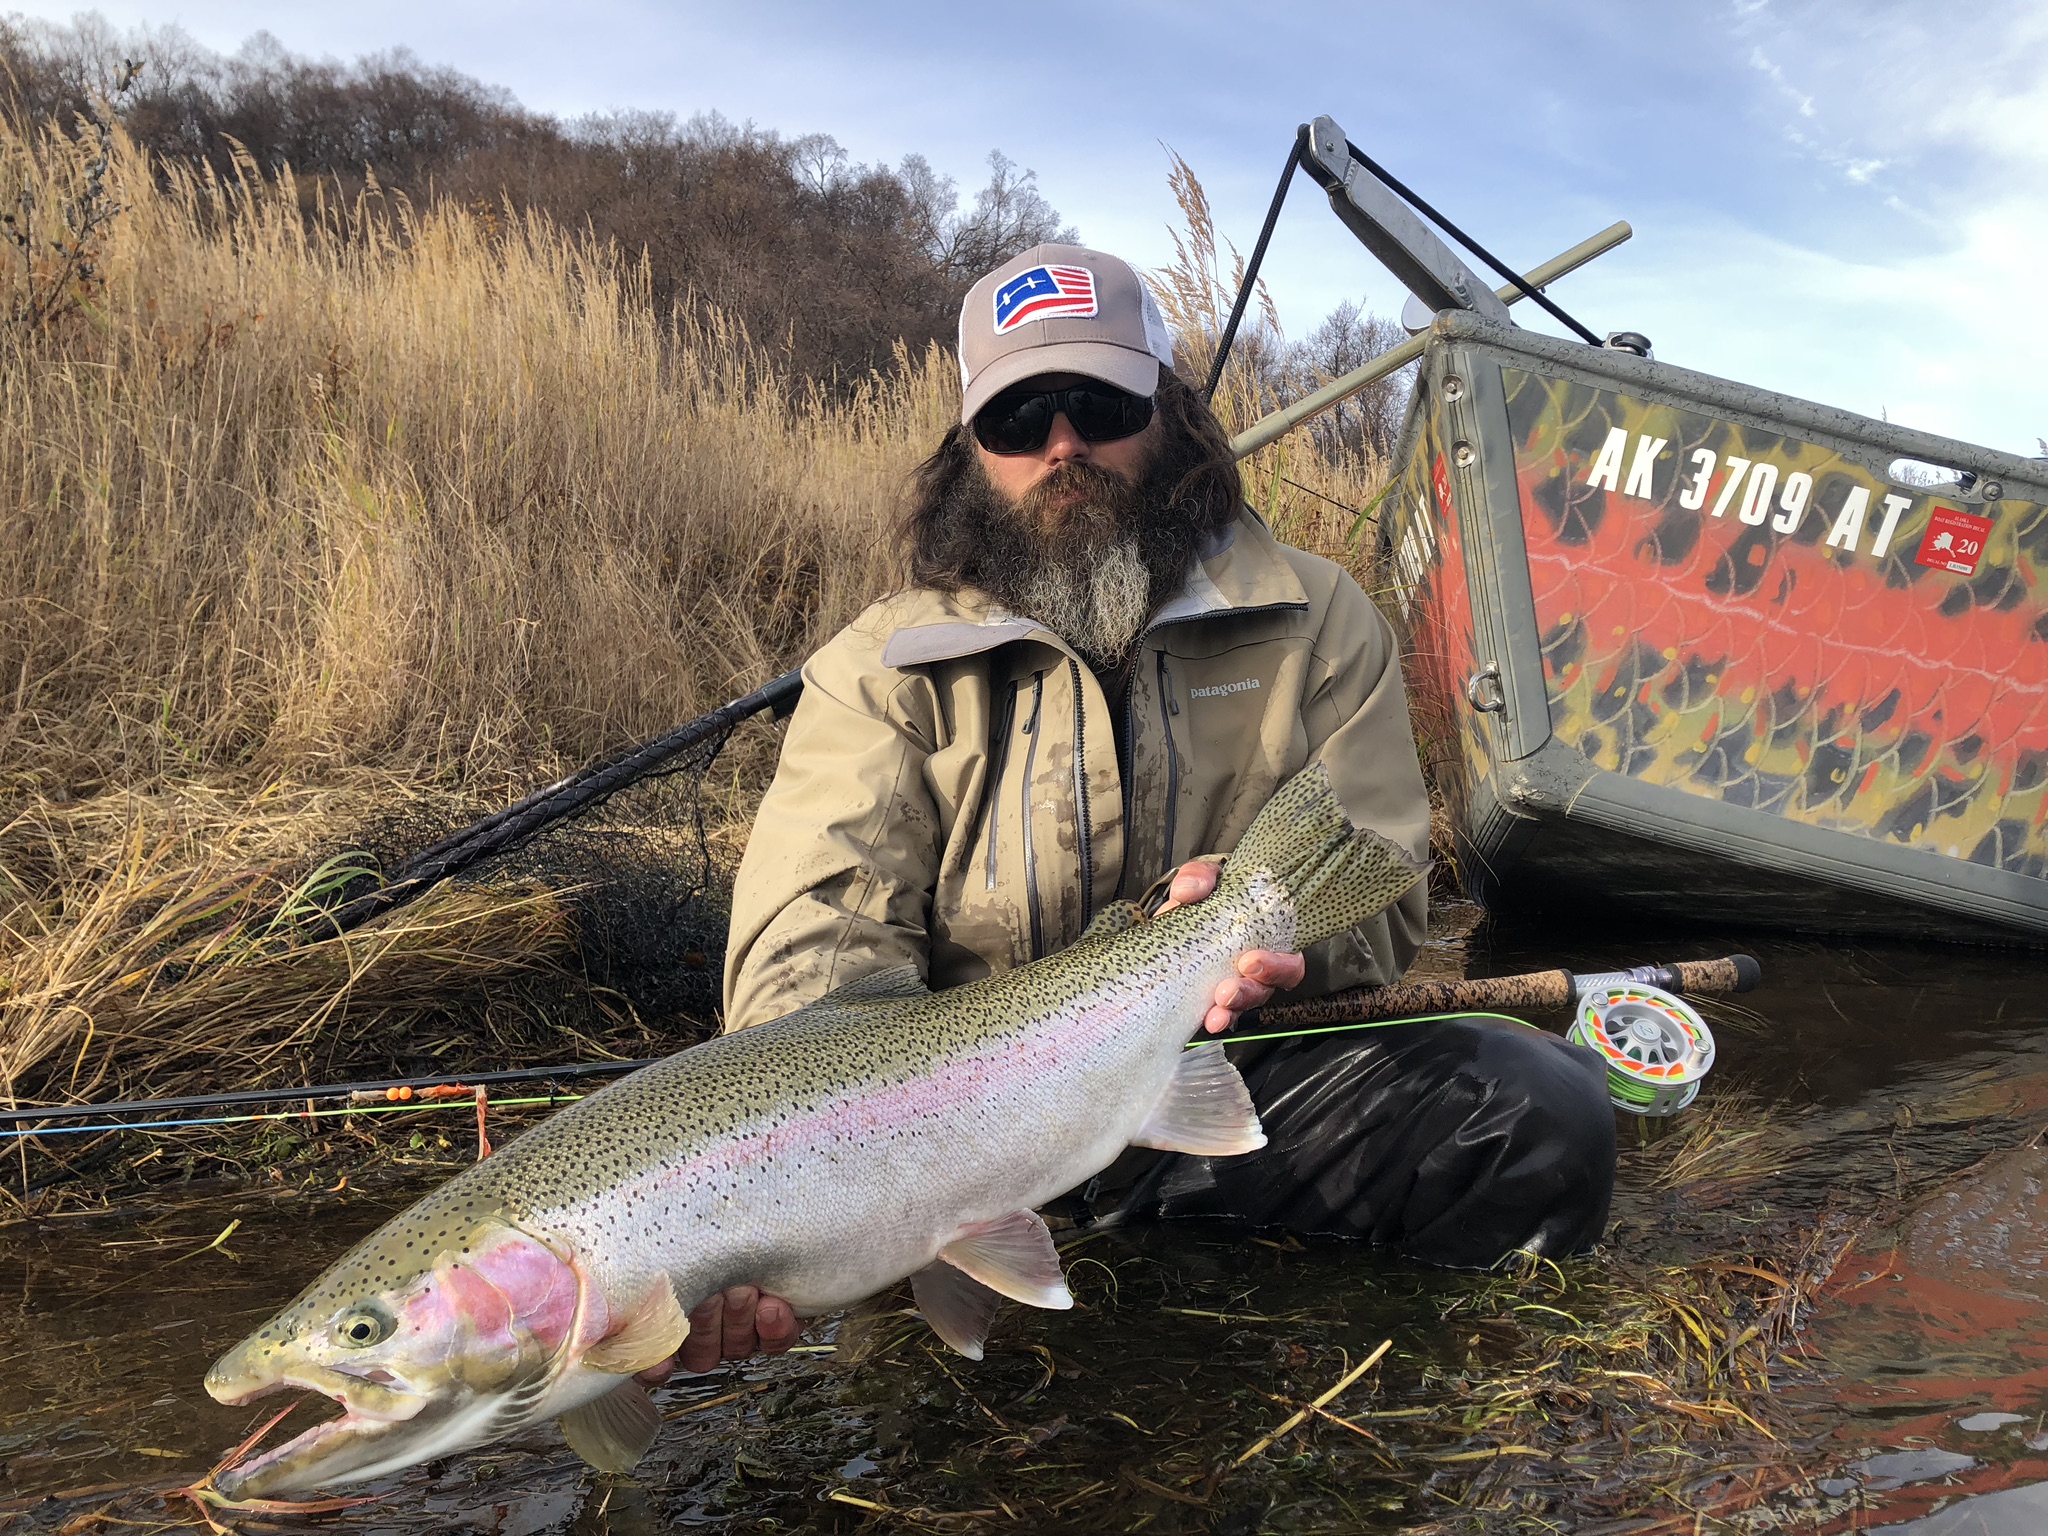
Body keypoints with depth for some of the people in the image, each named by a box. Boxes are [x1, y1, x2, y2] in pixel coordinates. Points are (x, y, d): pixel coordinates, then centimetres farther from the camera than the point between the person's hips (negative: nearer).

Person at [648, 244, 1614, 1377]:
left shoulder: (1316, 621, 6)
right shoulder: (882, 669, 0)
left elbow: (1379, 890, 0)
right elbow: (818, 937, -14)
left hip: (1243, 1084, 0)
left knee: (1543, 1110, -22)